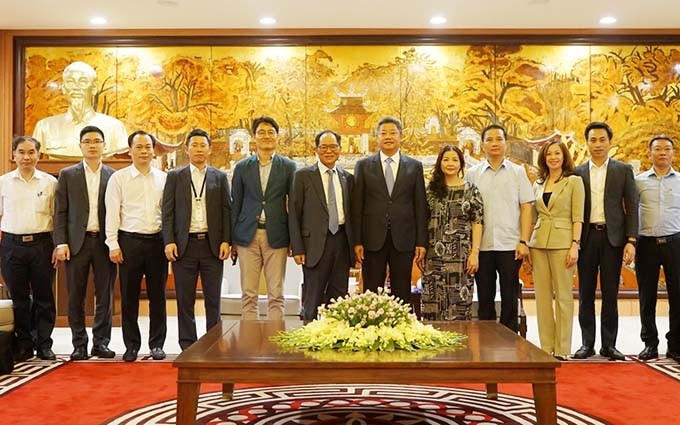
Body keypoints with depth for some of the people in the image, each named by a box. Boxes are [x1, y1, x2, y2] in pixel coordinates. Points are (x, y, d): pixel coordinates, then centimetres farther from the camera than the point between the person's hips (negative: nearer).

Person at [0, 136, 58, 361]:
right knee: (18, 298, 6)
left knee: (44, 297, 4)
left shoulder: (49, 182, 4)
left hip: (41, 244, -1)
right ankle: (23, 345, 19)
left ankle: (44, 344, 15)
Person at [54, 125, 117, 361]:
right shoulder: (67, 175, 6)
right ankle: (79, 344, 14)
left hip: (104, 242, 0)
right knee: (76, 297, 4)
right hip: (77, 242, 0)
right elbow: (60, 212, 3)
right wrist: (61, 243, -6)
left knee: (105, 296, 4)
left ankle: (101, 343, 14)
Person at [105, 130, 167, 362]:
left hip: (157, 241, 2)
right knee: (129, 296, 5)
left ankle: (157, 344, 17)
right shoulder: (118, 178, 3)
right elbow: (112, 213, 0)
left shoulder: (163, 178, 8)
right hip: (129, 241, -1)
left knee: (157, 295, 7)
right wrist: (113, 244, -5)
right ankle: (131, 345, 17)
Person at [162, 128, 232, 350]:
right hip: (184, 245, 0)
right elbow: (168, 212, 4)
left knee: (213, 299, 4)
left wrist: (226, 241, -4)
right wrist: (169, 242, -6)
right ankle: (187, 346, 13)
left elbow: (227, 211, 6)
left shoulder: (220, 177, 10)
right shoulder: (175, 176, 9)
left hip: (213, 245, 0)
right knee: (185, 300, 4)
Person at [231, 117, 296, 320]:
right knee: (248, 295, 4)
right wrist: (231, 239, 5)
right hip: (248, 236, 1)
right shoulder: (242, 167, 8)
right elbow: (235, 204, 9)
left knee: (276, 295, 3)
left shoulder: (288, 166, 5)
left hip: (276, 237, -1)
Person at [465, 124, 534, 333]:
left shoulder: (518, 172, 6)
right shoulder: (472, 174, 7)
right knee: (484, 299, 8)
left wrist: (524, 242, -6)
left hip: (510, 245, -1)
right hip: (481, 246, 1)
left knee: (510, 299, 5)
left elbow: (526, 208, 3)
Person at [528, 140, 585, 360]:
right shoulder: (538, 184, 15)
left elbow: (577, 217, -3)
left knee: (563, 295, 0)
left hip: (562, 242, -4)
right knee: (542, 296, 6)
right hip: (539, 242, 4)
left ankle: (561, 349, 7)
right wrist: (527, 243, 8)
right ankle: (546, 347, 14)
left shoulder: (574, 181, 2)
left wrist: (575, 245, -12)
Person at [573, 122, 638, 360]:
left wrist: (631, 241, -7)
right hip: (586, 236, 1)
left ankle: (609, 344, 11)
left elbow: (631, 208, 3)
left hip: (612, 237, -1)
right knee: (586, 293, 4)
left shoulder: (623, 170, 6)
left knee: (610, 293, 3)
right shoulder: (578, 173, 8)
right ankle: (587, 343, 12)